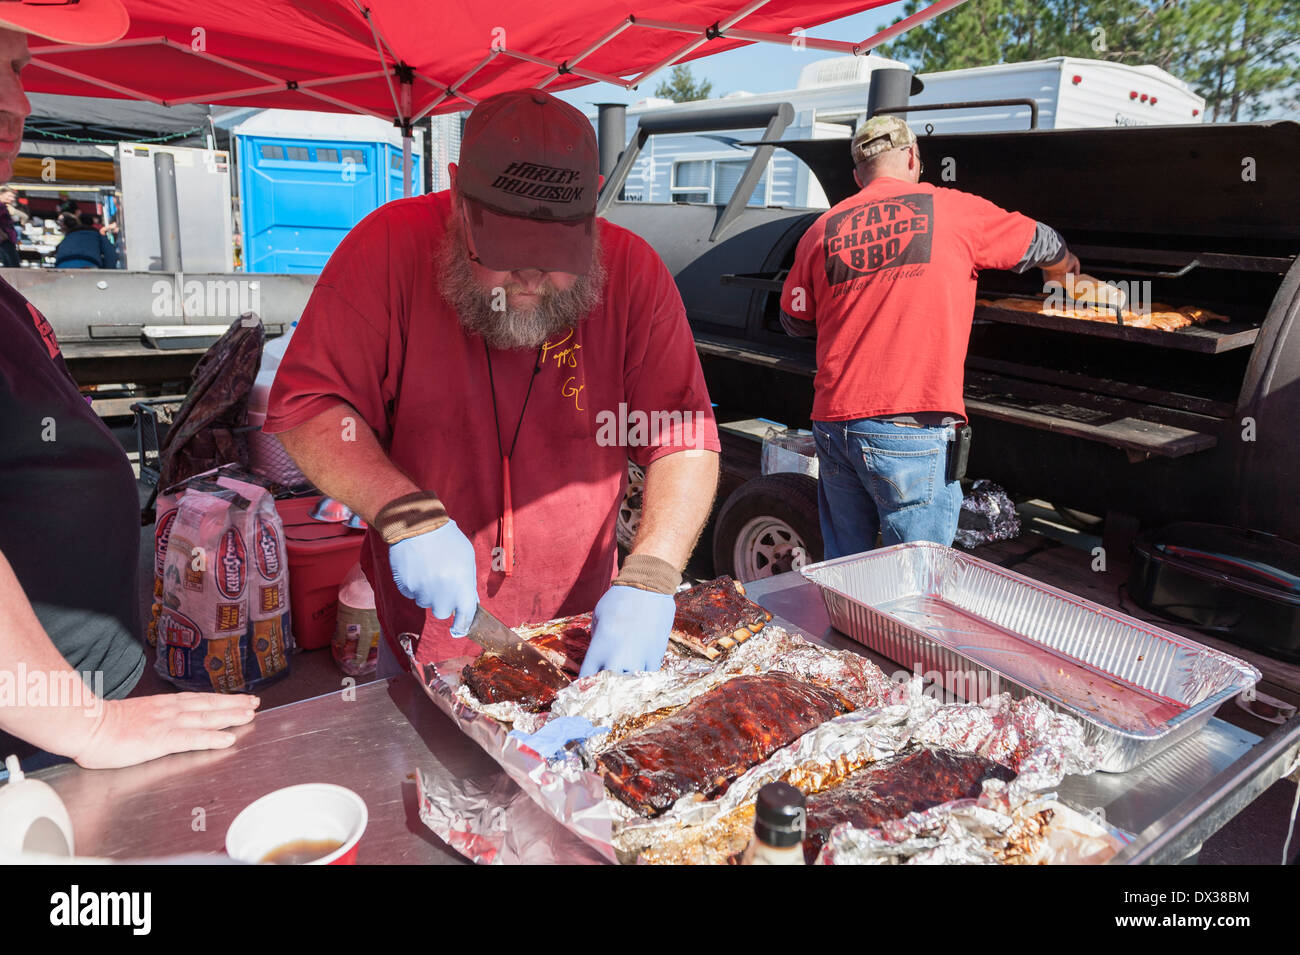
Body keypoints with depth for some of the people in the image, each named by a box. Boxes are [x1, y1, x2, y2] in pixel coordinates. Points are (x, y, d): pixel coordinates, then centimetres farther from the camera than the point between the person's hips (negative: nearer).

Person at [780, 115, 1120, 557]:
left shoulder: (821, 230, 11)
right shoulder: (953, 210, 5)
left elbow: (795, 322, 23)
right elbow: (1043, 245, 21)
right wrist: (1069, 277, 44)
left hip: (832, 423, 4)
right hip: (912, 432, -4)